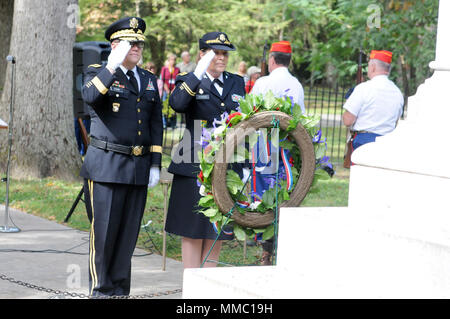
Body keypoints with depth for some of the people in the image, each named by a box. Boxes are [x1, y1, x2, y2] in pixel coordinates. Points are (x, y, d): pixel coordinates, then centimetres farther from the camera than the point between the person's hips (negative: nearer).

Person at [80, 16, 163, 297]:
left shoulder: (149, 80, 15)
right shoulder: (99, 73, 0)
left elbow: (156, 125, 14)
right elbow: (90, 96, -24)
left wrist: (155, 165, 7)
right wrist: (113, 65, -26)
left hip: (139, 168, 5)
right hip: (107, 165, -5)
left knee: (129, 231, 6)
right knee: (104, 229, -3)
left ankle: (120, 289, 15)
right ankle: (100, 289, 8)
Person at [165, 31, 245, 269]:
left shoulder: (236, 83, 14)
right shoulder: (189, 81, 0)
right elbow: (177, 104, -22)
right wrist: (198, 73, -29)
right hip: (195, 167, -4)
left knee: (217, 232, 8)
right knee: (193, 231, 1)